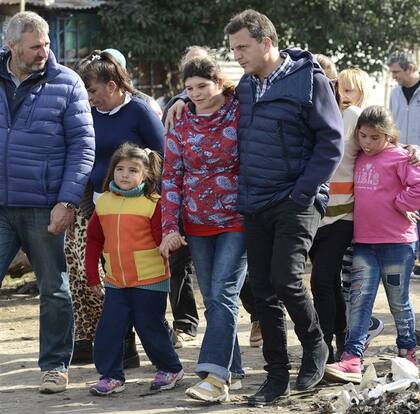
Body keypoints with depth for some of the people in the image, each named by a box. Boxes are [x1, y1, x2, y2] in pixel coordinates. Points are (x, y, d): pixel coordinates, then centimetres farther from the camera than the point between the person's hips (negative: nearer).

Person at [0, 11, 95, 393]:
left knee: (53, 289, 8)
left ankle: (56, 365, 20)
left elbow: (83, 147, -3)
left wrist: (67, 202, -10)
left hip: (44, 209, -1)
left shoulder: (66, 84, -1)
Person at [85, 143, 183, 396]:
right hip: (116, 282, 4)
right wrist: (93, 275, 14)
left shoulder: (153, 203, -7)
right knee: (108, 330, -2)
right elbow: (94, 240, 14)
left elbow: (162, 239, -5)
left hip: (150, 280, -4)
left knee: (150, 328, 4)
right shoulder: (104, 203, 7)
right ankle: (111, 376, 10)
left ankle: (171, 369, 24)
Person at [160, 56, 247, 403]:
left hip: (236, 221, -5)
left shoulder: (241, 117, -6)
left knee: (223, 294, -14)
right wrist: (170, 228, -3)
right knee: (212, 299, 7)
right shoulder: (180, 128, 4)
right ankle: (232, 371, 15)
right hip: (198, 224, 5)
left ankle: (215, 376, -21)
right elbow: (172, 179, 4)